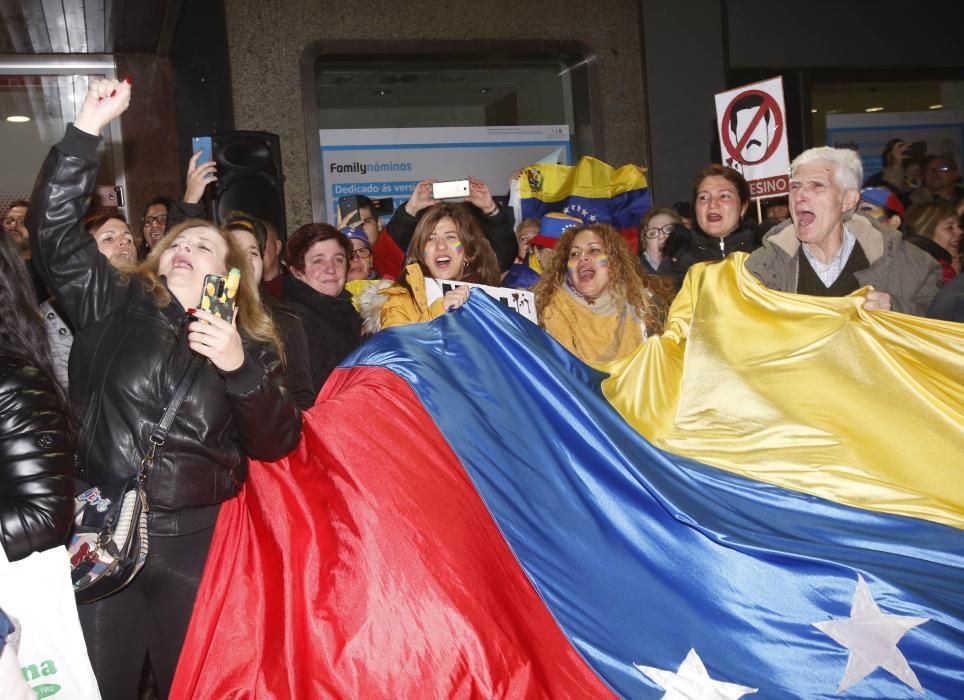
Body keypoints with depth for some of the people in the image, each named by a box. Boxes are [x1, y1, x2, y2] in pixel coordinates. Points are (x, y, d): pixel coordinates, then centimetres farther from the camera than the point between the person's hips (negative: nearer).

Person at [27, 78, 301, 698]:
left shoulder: (249, 345, 6)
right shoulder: (114, 304, 7)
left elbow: (278, 444, -3)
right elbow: (54, 229, -4)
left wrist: (239, 367, -19)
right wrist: (88, 128, -11)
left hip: (196, 541, 1)